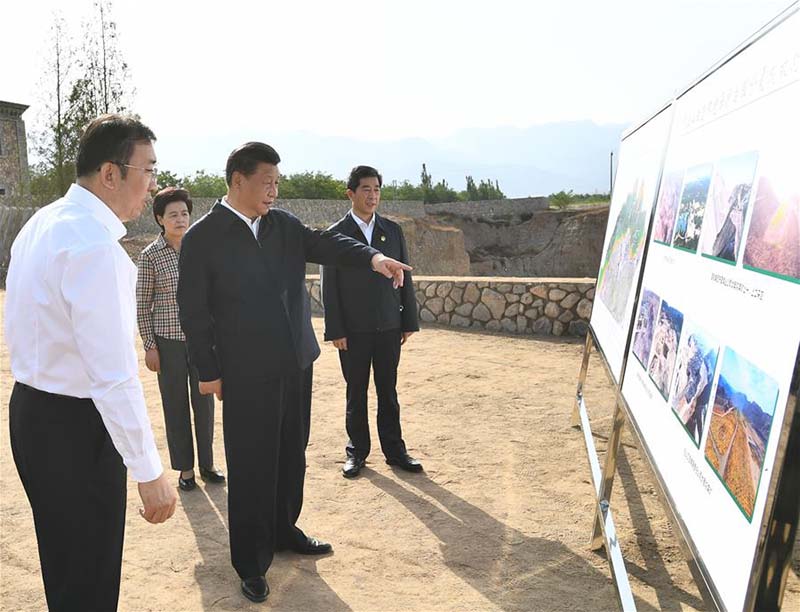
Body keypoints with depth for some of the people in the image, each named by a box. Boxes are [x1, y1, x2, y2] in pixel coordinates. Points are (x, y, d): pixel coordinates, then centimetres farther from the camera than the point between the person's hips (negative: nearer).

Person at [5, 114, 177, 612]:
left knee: (66, 564, 26)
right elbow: (114, 374, -26)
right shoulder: (95, 245, -24)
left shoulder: (41, 223, 7)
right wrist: (149, 472, -20)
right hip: (75, 426, -9)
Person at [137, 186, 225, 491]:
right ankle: (185, 467, 23)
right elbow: (142, 303, -3)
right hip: (168, 341, -2)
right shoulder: (151, 254, -6)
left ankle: (206, 463, 26)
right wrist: (149, 346, -6)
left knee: (205, 402, 10)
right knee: (175, 405, 8)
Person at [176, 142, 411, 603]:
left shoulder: (284, 224, 7)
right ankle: (252, 563, 21)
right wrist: (208, 372, -8)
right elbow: (194, 309, -8)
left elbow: (325, 244, -6)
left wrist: (372, 257, -24)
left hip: (295, 363, 6)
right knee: (251, 466, 4)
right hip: (245, 373, -5)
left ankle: (283, 530, 39)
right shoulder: (202, 238, -9)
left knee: (292, 455, 18)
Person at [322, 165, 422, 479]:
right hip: (353, 330, -2)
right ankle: (357, 450, 22)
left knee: (388, 391, 11)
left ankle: (394, 449, 21)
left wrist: (409, 321, 3)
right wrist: (335, 331, -9)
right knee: (356, 393, 9)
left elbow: (404, 278, 7)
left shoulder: (393, 230, 6)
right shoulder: (335, 234, -3)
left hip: (389, 327, 2)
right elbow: (329, 287, -4)